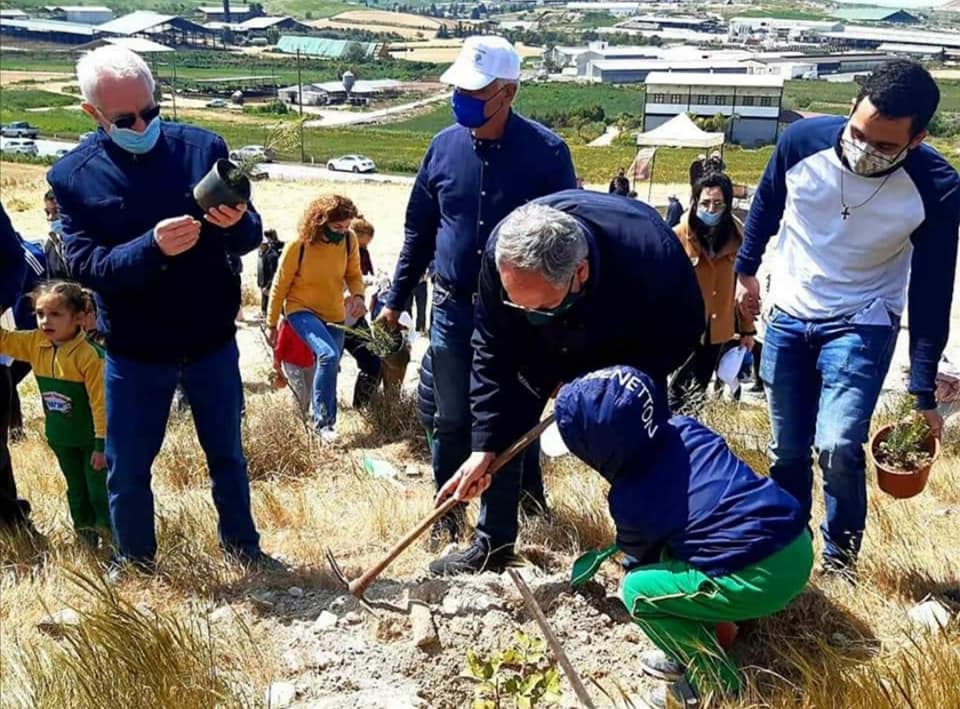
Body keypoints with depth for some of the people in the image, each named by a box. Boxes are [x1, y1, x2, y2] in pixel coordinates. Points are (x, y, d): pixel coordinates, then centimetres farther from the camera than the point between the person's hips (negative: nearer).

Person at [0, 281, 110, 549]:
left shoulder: (89, 355, -26)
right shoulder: (35, 343, -7)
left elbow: (100, 402, -23)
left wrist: (102, 443, -20)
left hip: (90, 438, -7)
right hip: (61, 438, 7)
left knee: (99, 491, 3)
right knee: (77, 491, 20)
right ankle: (86, 541, 34)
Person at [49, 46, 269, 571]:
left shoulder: (203, 147, -7)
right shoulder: (72, 176, -9)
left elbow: (251, 238, -5)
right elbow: (85, 267, -16)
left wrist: (237, 223, -29)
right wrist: (152, 247, -33)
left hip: (212, 341, 1)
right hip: (134, 351, 0)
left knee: (226, 454, 17)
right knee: (127, 469, 13)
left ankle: (242, 546, 37)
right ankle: (134, 560, 37)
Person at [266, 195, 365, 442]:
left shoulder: (349, 242, -11)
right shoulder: (298, 246, -20)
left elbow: (354, 275, 5)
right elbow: (280, 286, -9)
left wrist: (358, 295, -18)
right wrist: (271, 324, -2)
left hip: (334, 315, 5)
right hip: (301, 310, -5)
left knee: (329, 366, 10)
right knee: (328, 355, -27)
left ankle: (324, 419, 28)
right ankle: (323, 421, -16)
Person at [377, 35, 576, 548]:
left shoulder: (546, 152, -11)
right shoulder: (444, 146, 1)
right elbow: (418, 231, 10)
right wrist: (396, 299, 10)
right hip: (453, 310, 3)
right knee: (451, 420, 12)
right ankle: (448, 510, 31)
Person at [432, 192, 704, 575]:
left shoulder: (652, 257, -44)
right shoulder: (502, 252, -37)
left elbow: (681, 333, -23)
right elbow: (493, 353, -24)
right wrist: (484, 446, -27)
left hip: (631, 345, -2)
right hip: (545, 341, 2)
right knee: (504, 421, -5)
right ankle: (491, 545, 11)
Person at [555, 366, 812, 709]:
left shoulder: (630, 499, -9)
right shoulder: (686, 429, 7)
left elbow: (640, 553, 15)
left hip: (761, 577, -8)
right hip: (799, 544, 9)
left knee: (636, 589, 3)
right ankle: (690, 655, 33)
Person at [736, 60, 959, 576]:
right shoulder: (803, 140, -19)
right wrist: (746, 270, 13)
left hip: (862, 324, -2)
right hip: (788, 318, 2)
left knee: (838, 447, -19)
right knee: (787, 452, 10)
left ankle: (840, 556, 8)